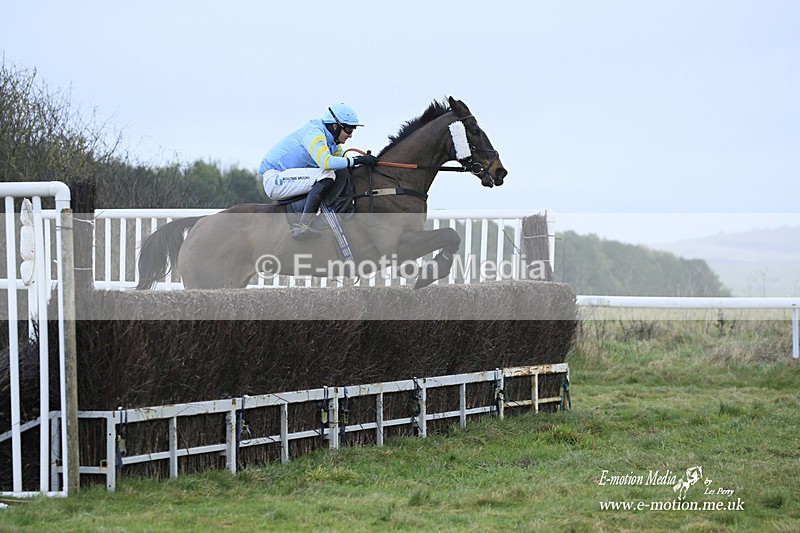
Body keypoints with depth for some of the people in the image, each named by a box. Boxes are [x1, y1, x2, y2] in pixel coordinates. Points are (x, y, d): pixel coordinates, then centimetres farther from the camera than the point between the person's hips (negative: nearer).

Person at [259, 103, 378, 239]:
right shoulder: (314, 132, -19)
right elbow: (325, 161, -33)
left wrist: (366, 160, -2)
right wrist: (357, 160, -28)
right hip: (274, 178, -10)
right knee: (326, 175, -28)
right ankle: (301, 227, -32)